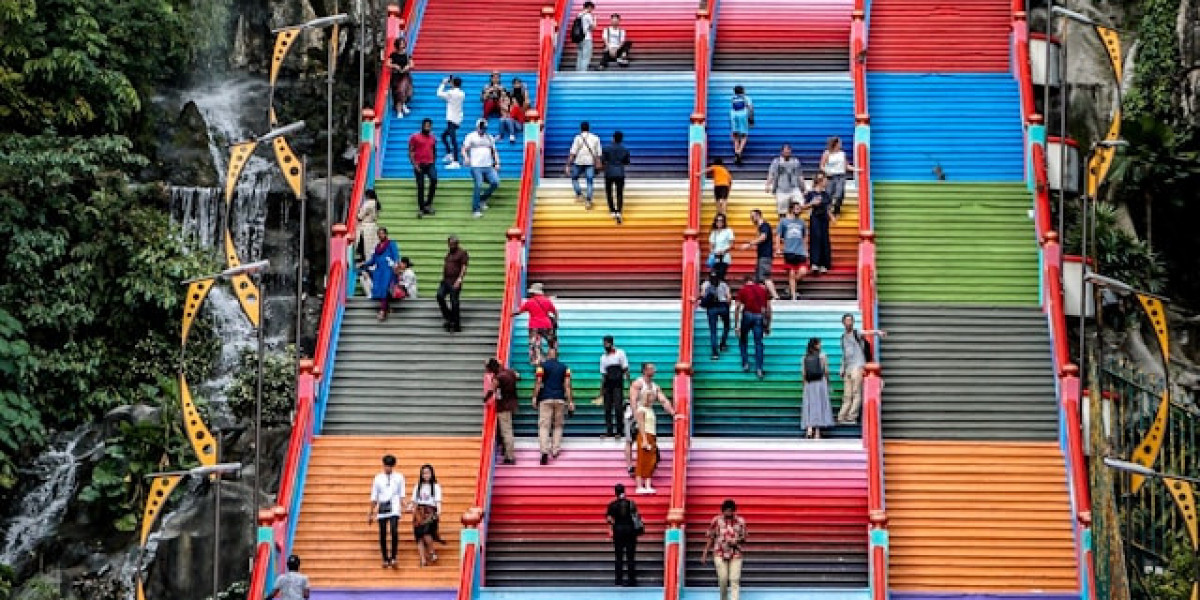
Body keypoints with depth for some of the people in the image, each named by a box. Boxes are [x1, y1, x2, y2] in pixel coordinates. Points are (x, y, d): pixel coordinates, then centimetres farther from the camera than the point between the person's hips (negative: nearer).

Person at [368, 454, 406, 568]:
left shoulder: (399, 477, 7)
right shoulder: (378, 478, 10)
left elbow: (402, 494, 3)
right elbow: (374, 496, 13)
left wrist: (404, 506, -11)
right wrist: (371, 512, 14)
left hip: (394, 508, -2)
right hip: (382, 508, 2)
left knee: (394, 531, -19)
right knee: (382, 534, 1)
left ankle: (393, 557, -14)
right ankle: (385, 559, 11)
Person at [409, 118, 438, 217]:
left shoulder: (433, 138, 11)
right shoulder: (415, 137, -1)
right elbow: (411, 152, -2)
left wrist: (433, 161, 12)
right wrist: (414, 164, -11)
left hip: (430, 164, 2)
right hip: (419, 165, -2)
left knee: (434, 179, -21)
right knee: (420, 186, 0)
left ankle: (428, 203, -8)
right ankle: (421, 208, 9)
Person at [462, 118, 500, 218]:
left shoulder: (489, 138, 17)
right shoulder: (471, 136, 4)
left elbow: (494, 151, 22)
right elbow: (464, 149, 2)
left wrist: (497, 163, 9)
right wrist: (466, 157, -18)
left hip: (488, 166, 5)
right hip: (476, 166, -5)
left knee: (495, 182, -11)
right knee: (478, 186, -13)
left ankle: (482, 199, 10)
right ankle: (475, 210, -6)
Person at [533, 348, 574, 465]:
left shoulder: (542, 366, 3)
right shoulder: (565, 368, 9)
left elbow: (538, 383, -5)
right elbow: (567, 385, 4)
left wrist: (535, 397, -2)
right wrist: (570, 402, 4)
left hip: (546, 399, -2)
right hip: (560, 399, 2)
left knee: (544, 425, -6)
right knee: (558, 425, 16)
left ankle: (544, 451, -22)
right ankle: (555, 450, 12)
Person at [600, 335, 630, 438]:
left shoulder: (620, 353, 3)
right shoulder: (603, 357, 14)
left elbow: (625, 369, 1)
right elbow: (603, 374, 15)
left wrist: (628, 379, -10)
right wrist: (601, 389, 11)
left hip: (618, 384, -4)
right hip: (608, 384, 4)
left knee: (618, 407, -11)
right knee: (607, 408, 2)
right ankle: (609, 431, 6)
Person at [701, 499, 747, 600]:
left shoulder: (740, 521, 1)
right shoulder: (716, 521, -1)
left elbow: (743, 538, 9)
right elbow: (710, 538, 6)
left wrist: (736, 541, -13)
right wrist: (705, 554, 5)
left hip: (735, 554, 1)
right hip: (720, 554, -1)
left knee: (735, 580, -9)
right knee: (723, 579, -3)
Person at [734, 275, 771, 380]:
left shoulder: (743, 290, 5)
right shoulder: (763, 290, 13)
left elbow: (738, 308, -2)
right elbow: (768, 309, 12)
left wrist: (736, 325, -1)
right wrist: (767, 325, 17)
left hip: (747, 315, -2)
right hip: (759, 317, 2)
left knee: (743, 340, 19)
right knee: (758, 343, 5)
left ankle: (745, 364, 11)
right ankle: (759, 369, -1)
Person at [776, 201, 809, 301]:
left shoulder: (802, 222, 12)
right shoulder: (784, 221, 4)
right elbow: (779, 236, 7)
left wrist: (806, 250, 18)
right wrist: (778, 248, -3)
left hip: (800, 252, 2)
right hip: (789, 251, -2)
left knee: (803, 271, -12)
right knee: (791, 274, -3)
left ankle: (791, 286, 13)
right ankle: (793, 295, 3)